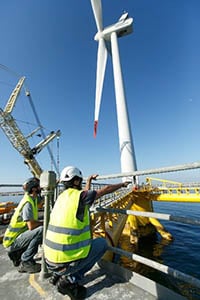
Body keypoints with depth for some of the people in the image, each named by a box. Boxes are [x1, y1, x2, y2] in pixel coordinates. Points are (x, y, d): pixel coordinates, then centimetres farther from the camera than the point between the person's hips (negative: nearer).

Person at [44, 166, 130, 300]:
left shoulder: (61, 196, 4)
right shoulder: (78, 195, -18)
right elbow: (106, 189, -7)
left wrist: (89, 180, 36)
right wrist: (122, 184, 10)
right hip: (66, 262, -7)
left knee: (82, 240, 30)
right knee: (103, 243, 10)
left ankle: (58, 275, 21)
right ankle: (70, 280, 4)